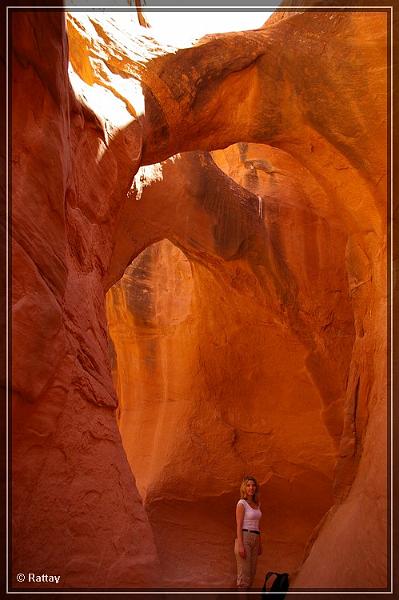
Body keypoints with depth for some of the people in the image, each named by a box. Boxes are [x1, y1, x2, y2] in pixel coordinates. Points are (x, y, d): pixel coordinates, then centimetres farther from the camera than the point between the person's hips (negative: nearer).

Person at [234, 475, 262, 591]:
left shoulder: (257, 504, 15)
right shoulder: (241, 503, -8)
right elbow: (239, 525, -13)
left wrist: (260, 544, 18)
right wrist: (240, 545, -21)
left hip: (254, 540, 8)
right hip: (244, 539, -8)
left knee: (251, 573, 9)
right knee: (244, 574, -7)